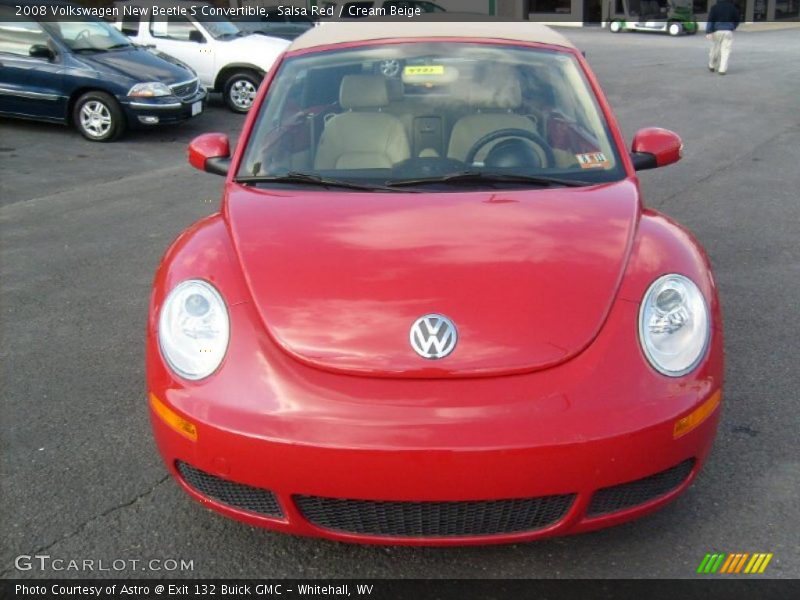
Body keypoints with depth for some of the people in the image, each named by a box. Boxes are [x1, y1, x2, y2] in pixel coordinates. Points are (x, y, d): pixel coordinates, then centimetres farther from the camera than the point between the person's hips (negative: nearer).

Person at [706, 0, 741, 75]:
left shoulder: (715, 7, 0)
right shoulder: (733, 7, 7)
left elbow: (710, 20, -10)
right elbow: (737, 20, 14)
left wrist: (708, 32, -13)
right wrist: (733, 28, 33)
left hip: (717, 31, 0)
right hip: (728, 32, 1)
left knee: (715, 49, 14)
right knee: (725, 51, 0)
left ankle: (711, 66, 27)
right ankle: (722, 69, -7)